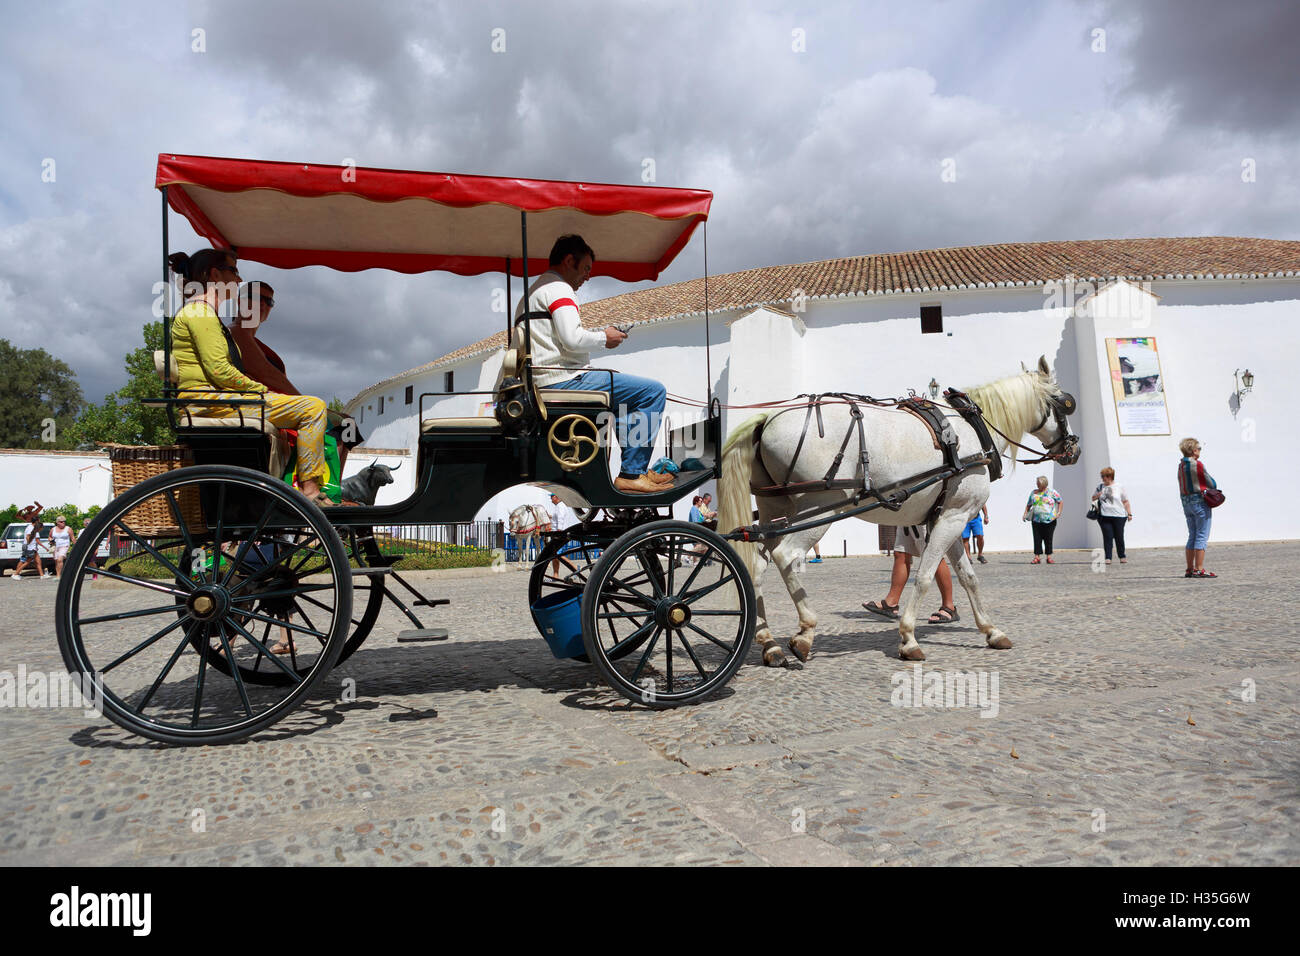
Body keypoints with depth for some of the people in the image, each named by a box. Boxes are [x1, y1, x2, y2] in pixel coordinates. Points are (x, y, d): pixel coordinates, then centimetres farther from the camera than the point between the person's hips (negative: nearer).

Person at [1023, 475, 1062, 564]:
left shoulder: (1052, 492, 3)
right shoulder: (1033, 493, 11)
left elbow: (1060, 501, 8)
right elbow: (1028, 505, 17)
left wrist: (1059, 512, -3)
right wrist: (1025, 513, 3)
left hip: (1049, 520, -2)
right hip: (1036, 520, 2)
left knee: (1048, 539, 3)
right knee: (1037, 539, -2)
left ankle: (1049, 557, 10)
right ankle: (1036, 557, 0)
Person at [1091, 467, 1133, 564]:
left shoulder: (1119, 488, 4)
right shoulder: (1100, 487, 11)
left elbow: (1126, 502, 8)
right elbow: (1093, 498, 22)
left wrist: (1129, 514, 3)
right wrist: (1097, 496, 0)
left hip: (1119, 516, -1)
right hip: (1104, 517, 1)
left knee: (1119, 537, 4)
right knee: (1107, 537, -5)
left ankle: (1122, 556, 21)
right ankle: (1107, 558, -3)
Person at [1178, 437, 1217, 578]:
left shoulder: (1181, 466, 9)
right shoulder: (1197, 464, -13)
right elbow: (1211, 483, -6)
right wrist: (1213, 487, 14)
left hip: (1186, 502, 7)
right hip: (1200, 501, -7)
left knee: (1192, 536, 13)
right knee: (1202, 536, -4)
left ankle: (1190, 569, 15)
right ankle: (1199, 569, -7)